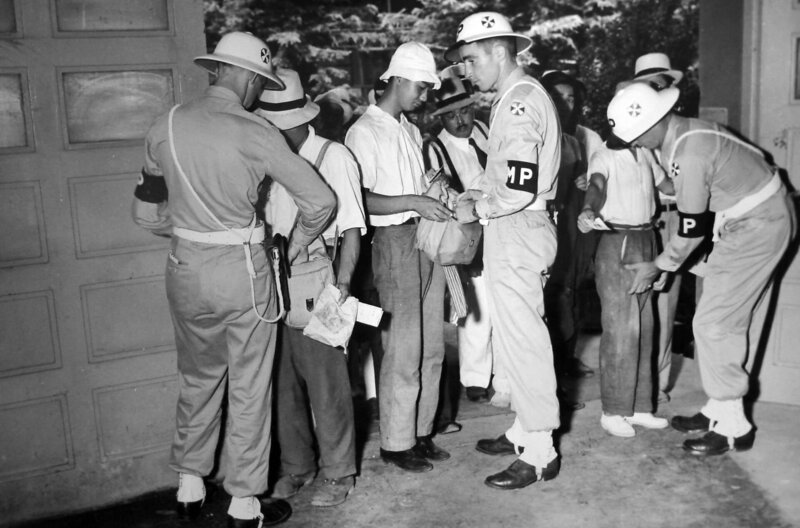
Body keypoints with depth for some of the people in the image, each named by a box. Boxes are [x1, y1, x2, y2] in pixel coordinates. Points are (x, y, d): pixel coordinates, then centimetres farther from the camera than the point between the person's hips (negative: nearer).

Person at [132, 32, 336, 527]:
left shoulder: (165, 127, 1)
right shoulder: (256, 132, -11)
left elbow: (148, 213, 8)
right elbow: (321, 200, -10)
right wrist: (295, 244, 6)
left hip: (185, 268, 4)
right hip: (241, 269, -4)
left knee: (198, 377, 22)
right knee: (249, 388, 10)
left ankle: (190, 487, 35)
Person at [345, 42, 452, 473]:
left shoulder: (410, 130, 18)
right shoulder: (364, 131, -8)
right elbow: (360, 199, -15)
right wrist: (413, 202, -22)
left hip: (427, 237, 8)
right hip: (395, 241, -8)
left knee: (431, 347, 10)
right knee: (403, 351, -4)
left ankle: (421, 432, 22)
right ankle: (396, 442, 10)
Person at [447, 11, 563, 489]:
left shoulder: (519, 102, -17)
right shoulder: (521, 96, 16)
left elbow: (520, 189, -24)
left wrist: (476, 210, -10)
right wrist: (473, 194, 9)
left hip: (518, 233, -10)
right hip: (515, 232, 10)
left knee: (522, 340, -3)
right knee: (518, 336, 17)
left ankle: (539, 453, 7)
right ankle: (526, 428, 30)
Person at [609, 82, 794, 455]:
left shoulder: (689, 154, -27)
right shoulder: (679, 133, 1)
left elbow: (692, 228, -19)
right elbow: (673, 189, 12)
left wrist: (657, 266, -7)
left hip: (758, 225, -10)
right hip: (745, 222, 10)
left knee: (713, 323, -8)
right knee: (727, 321, 13)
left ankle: (733, 426, 2)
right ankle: (720, 409, 23)